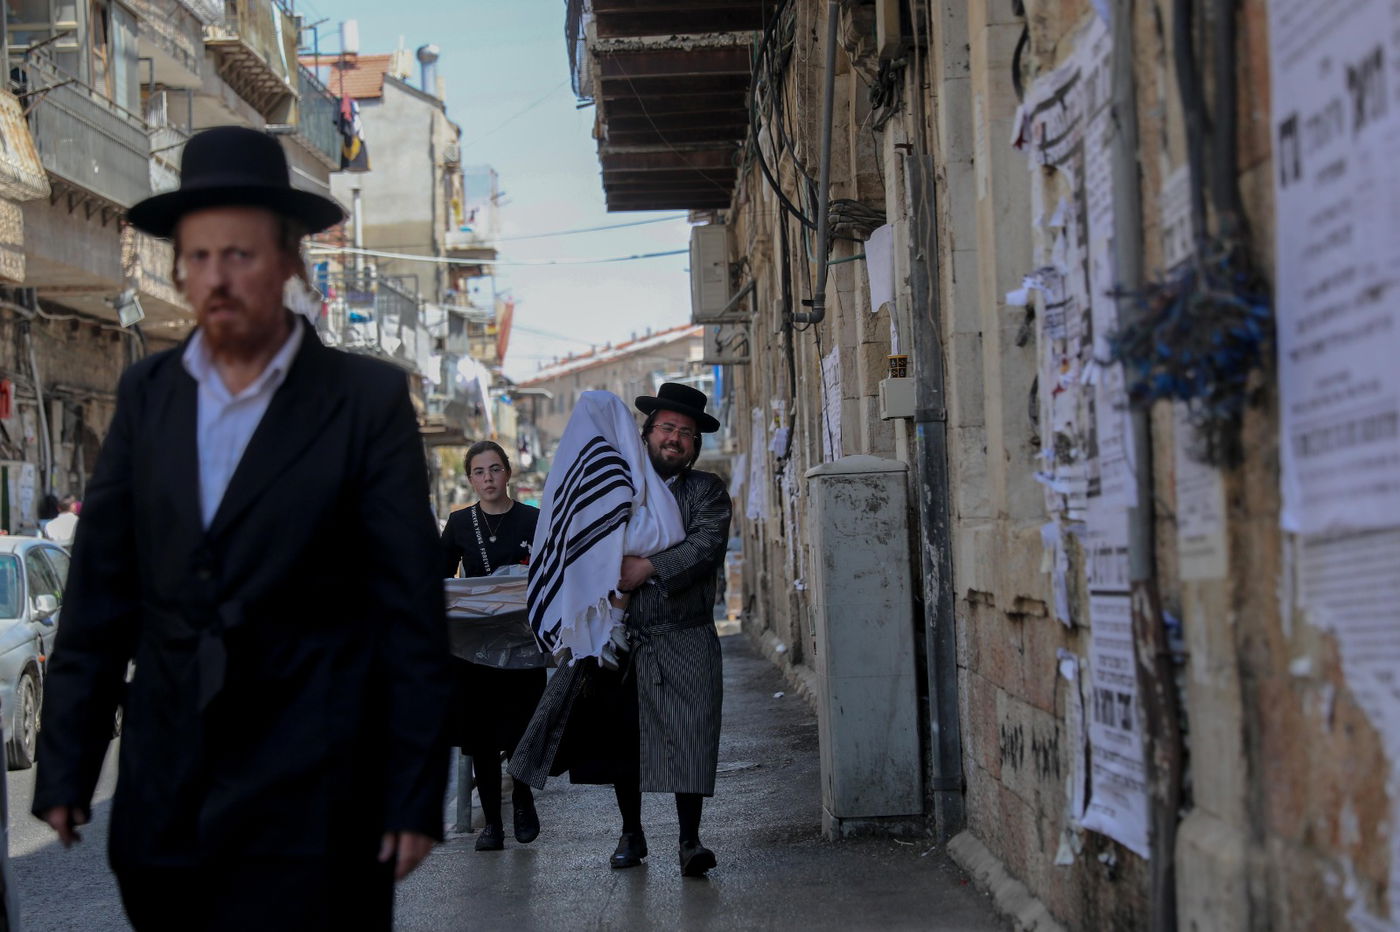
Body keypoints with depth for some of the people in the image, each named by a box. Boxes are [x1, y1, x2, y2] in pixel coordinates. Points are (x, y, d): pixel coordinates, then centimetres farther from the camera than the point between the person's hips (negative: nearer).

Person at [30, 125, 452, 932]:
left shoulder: (368, 400, -4)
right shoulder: (146, 395, 7)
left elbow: (411, 611, -5)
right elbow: (101, 593, 7)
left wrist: (416, 797, -7)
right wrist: (66, 765, 4)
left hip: (309, 800, -3)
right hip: (163, 800, 4)